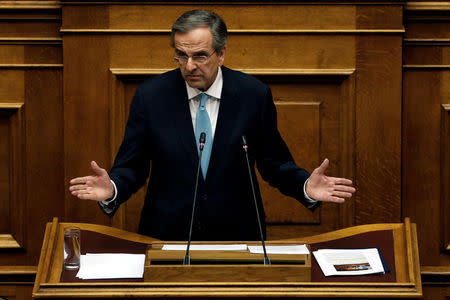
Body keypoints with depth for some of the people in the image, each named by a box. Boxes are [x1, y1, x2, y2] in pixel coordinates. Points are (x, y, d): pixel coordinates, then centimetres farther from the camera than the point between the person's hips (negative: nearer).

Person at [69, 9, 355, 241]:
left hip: (237, 234, 0)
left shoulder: (255, 94, -2)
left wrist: (306, 187, -12)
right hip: (166, 234, 0)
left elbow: (274, 162, 6)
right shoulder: (150, 96, -2)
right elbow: (132, 167, 2)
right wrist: (112, 189, -19)